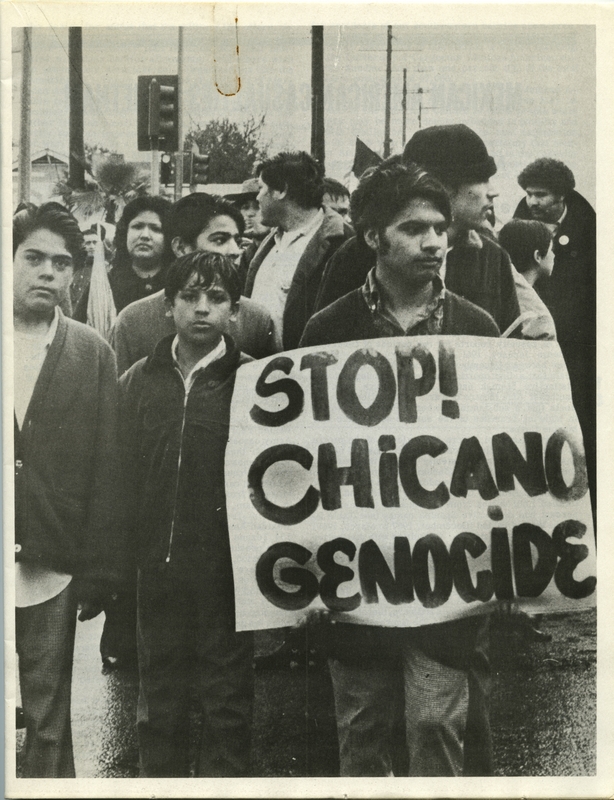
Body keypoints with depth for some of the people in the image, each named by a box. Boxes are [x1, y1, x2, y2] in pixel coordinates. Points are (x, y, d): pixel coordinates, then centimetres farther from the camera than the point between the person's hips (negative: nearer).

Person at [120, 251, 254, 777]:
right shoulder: (138, 381, 6)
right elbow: (120, 473, 6)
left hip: (226, 571, -3)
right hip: (157, 569, 4)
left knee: (228, 707, 10)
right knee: (158, 707, 17)